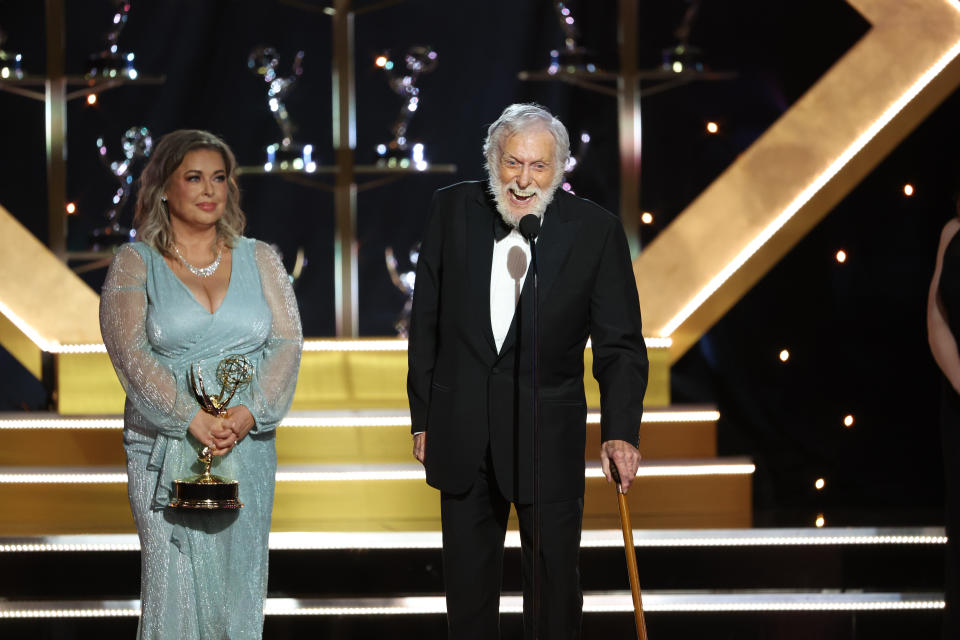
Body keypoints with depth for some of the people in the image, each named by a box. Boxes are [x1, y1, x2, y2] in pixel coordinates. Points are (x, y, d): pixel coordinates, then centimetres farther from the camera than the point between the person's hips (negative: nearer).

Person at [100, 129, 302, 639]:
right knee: (174, 582, -7)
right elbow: (130, 352, -8)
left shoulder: (259, 260, 11)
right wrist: (193, 419, -19)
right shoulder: (135, 263, 3)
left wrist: (249, 413, -13)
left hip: (247, 445, 3)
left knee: (239, 579, 3)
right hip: (166, 446, -3)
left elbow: (287, 343, 5)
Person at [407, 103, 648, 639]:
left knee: (554, 587, 6)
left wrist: (621, 432, -20)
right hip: (463, 430, 2)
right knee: (467, 585, 13)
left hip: (549, 437, -2)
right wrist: (424, 418, 4)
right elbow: (427, 323, 4)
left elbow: (620, 344, -8)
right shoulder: (454, 209, -3)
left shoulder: (596, 231, -9)